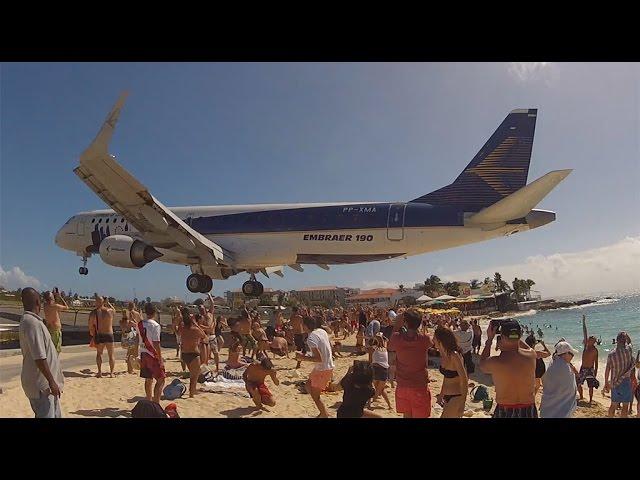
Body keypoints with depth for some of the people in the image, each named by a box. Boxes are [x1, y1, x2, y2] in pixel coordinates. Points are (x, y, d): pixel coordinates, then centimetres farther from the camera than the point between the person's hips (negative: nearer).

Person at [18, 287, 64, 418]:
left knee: (55, 415, 17)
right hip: (41, 384, -10)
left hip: (43, 382, 10)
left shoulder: (28, 320, 11)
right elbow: (39, 357, -25)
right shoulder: (33, 323, -21)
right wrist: (52, 382, -21)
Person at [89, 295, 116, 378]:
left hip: (99, 336, 1)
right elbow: (114, 309, 21)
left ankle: (99, 372, 12)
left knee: (99, 354, 20)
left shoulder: (93, 313, -5)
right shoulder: (110, 311, -6)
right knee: (111, 355, 12)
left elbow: (91, 327, 0)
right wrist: (107, 302, 27)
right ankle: (111, 372, 11)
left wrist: (93, 335, 17)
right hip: (109, 335, 0)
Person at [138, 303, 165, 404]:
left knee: (148, 380, 16)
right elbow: (156, 344, -18)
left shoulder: (140, 324, 5)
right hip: (153, 355, -7)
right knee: (160, 380, -2)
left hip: (143, 354, 7)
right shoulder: (155, 325, -16)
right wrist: (160, 359, -14)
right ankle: (156, 403, -9)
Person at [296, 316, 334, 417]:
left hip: (323, 369, -9)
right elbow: (330, 346, 15)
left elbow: (318, 359, -27)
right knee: (309, 385, 23)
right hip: (329, 365, 9)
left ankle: (324, 415, 18)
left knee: (315, 396, 7)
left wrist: (303, 358, -18)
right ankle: (323, 412, 28)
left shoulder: (311, 339, -23)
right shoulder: (322, 331, 2)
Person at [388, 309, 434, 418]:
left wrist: (396, 326, 9)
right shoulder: (424, 339, -14)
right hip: (420, 386, -2)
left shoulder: (397, 338, -12)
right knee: (420, 416, 7)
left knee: (407, 416, 16)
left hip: (402, 386, 2)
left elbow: (390, 346, 11)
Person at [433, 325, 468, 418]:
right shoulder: (443, 354, 2)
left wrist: (462, 403, -19)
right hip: (448, 397, 8)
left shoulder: (454, 356, -22)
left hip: (456, 397, -8)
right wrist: (441, 394, 21)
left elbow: (464, 380, -19)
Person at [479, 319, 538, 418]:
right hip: (529, 411, 3)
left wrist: (489, 339, 7)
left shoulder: (495, 362, -20)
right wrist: (514, 336, 14)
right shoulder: (531, 355, -12)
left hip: (504, 412, -3)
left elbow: (482, 365, 6)